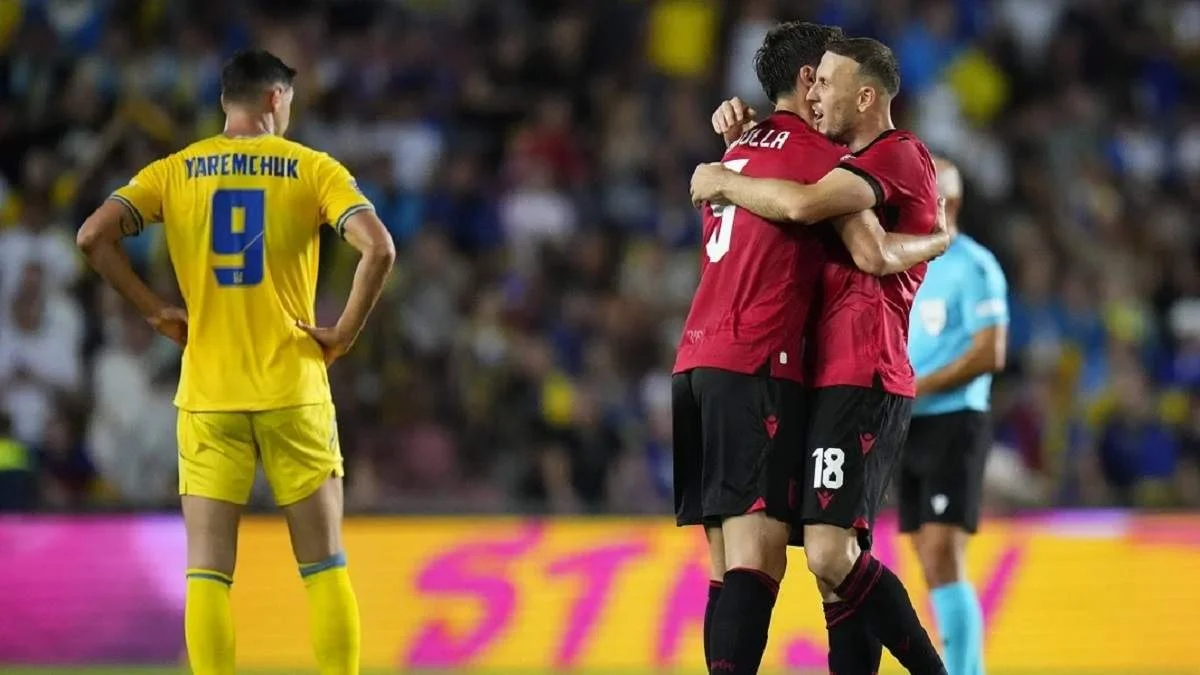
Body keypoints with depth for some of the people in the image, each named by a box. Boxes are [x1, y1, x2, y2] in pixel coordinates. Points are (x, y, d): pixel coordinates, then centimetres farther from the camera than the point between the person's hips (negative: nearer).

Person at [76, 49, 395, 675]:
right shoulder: (313, 169, 0)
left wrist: (156, 311, 2)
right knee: (324, 564, 6)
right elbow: (378, 249, -15)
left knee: (207, 571, 2)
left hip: (207, 395, 1)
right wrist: (346, 331, -4)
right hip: (293, 390, -1)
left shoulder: (174, 172, 5)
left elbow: (93, 236, -7)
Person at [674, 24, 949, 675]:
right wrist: (939, 241, 8)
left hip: (694, 363, 8)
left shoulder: (737, 151, 22)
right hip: (757, 366, -8)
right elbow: (874, 254, -9)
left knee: (729, 566, 8)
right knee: (757, 558, -14)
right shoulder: (819, 154, -2)